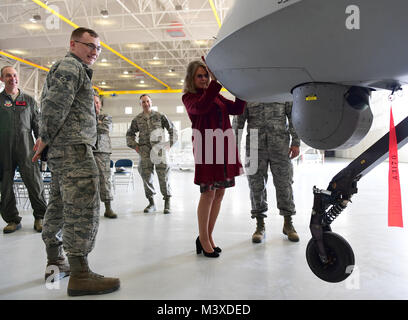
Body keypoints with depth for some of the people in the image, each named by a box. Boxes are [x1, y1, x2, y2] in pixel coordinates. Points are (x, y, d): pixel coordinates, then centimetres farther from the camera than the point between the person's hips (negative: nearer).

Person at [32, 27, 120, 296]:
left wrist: (47, 139, 17)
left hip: (61, 150, 11)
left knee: (60, 204, 13)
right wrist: (46, 138, -9)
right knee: (83, 206, -13)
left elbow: (51, 105, 25)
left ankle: (55, 262, 23)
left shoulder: (76, 69, 27)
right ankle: (79, 274, -10)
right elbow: (54, 105, -17)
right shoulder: (71, 66, -5)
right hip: (74, 147, -11)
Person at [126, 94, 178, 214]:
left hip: (159, 148, -2)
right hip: (144, 150, 2)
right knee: (146, 176, 0)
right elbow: (129, 134, 23)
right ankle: (151, 203, 12)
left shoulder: (160, 116, 8)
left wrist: (170, 144, 4)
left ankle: (167, 202, 4)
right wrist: (134, 146, 8)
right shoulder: (137, 119, 12)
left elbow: (172, 129, 14)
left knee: (163, 176, -7)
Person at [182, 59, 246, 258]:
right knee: (208, 192, -5)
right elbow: (200, 107, -21)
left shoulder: (216, 95, 20)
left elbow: (236, 109, 10)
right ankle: (203, 239, 10)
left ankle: (208, 236, 20)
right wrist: (215, 81, -23)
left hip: (224, 146, 6)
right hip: (206, 146, -6)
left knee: (219, 192, 7)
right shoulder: (188, 97, 2)